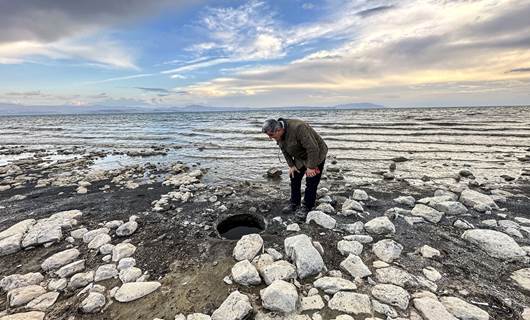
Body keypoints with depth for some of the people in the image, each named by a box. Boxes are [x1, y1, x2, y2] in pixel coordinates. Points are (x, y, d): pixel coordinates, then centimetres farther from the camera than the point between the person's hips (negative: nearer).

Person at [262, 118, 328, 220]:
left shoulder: (298, 128, -37)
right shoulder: (279, 135, -10)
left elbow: (312, 148, -34)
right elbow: (285, 151, 4)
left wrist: (311, 167, -28)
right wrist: (291, 165, -2)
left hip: (316, 155, -7)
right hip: (300, 157, 8)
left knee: (311, 183, -6)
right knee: (294, 178, 8)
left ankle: (306, 208, 8)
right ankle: (294, 204, 22)